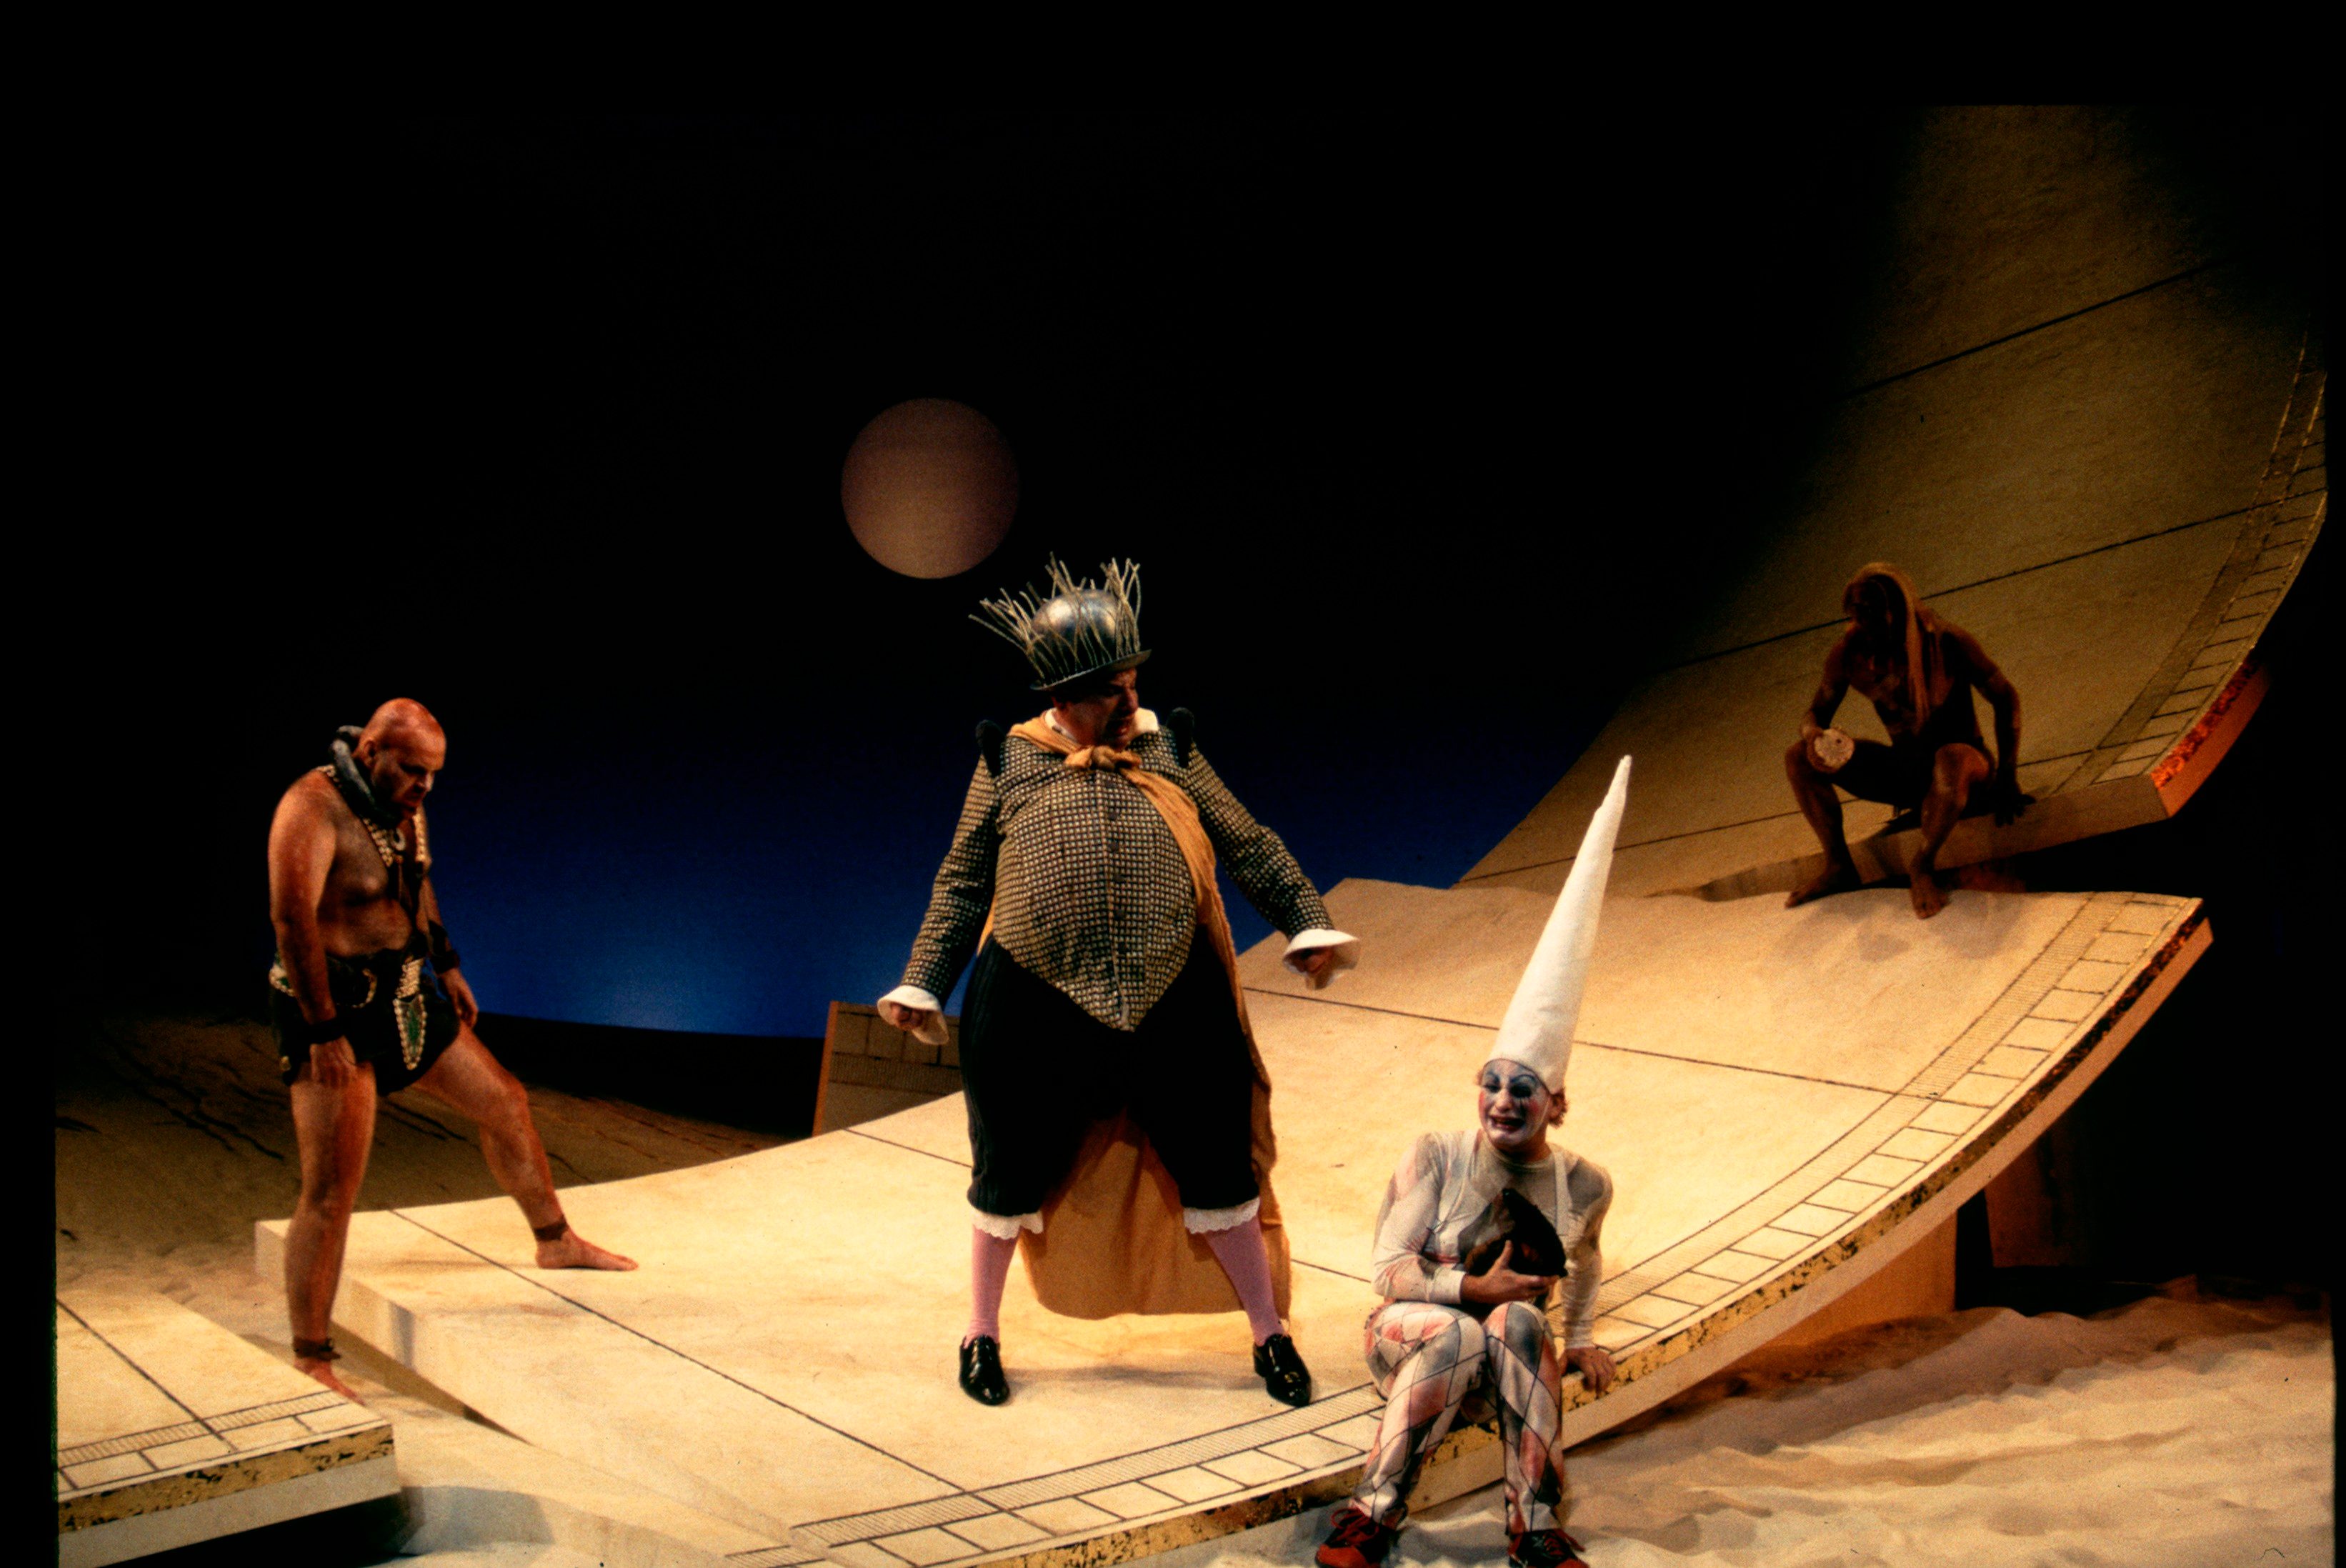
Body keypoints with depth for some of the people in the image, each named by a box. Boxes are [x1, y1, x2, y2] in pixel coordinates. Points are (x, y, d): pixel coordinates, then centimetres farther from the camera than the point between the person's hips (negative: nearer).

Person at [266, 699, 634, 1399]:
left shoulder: (402, 803, 4)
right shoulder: (312, 809, -23)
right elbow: (291, 919, -30)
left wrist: (446, 964, 23)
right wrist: (323, 1033, -31)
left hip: (405, 993, 9)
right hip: (331, 1008, -9)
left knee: (503, 1102, 17)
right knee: (330, 1191, -8)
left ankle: (556, 1243, 36)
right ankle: (310, 1362, 3)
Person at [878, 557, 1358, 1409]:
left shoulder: (1169, 750, 7)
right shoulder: (1009, 762, 3)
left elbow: (1249, 846, 7)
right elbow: (962, 881, 7)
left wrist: (1307, 923, -2)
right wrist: (923, 982, 4)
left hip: (1173, 1002, 1)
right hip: (1035, 1005, -1)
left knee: (1218, 1170, 8)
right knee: (1012, 1173, 11)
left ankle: (1270, 1336, 27)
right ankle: (982, 1335, 34)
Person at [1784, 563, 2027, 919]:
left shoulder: (1946, 642, -18)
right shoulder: (1848, 655, -8)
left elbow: (2006, 699, -9)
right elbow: (1816, 712, 3)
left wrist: (2006, 779, -14)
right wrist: (1813, 735, -23)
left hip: (1964, 761, -4)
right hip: (1904, 774, 4)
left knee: (1951, 759, -43)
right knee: (1798, 757, -13)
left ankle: (1923, 867, -21)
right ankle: (1839, 867, -6)